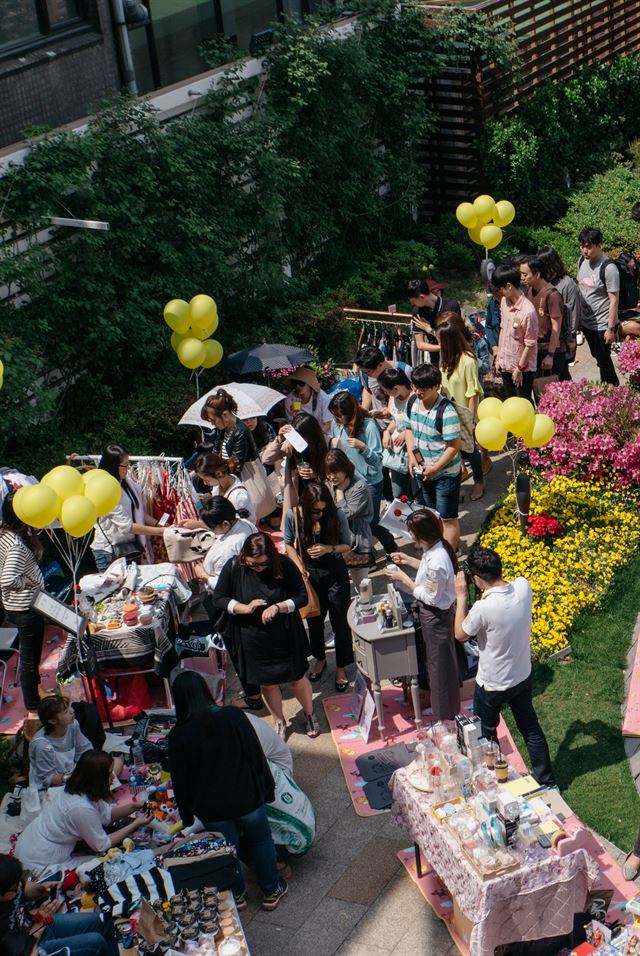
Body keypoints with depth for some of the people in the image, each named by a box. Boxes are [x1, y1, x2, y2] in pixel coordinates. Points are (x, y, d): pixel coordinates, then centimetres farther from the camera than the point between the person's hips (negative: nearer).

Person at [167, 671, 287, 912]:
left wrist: (187, 815, 7)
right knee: (260, 840, 24)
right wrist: (267, 788, 5)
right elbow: (257, 756, -10)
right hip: (246, 799, 0)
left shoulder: (178, 736, -18)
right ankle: (271, 891, 36)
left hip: (211, 808, 0)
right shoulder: (234, 717, -19)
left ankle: (237, 895, 42)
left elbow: (180, 781, -7)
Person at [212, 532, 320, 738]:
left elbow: (302, 597, -11)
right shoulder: (234, 568, -15)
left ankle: (309, 715, 41)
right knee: (267, 683, 16)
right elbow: (218, 599, -6)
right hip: (252, 640, 1)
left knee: (296, 679, 13)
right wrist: (244, 608, -22)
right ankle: (279, 723, 40)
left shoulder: (284, 565, -16)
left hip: (284, 636, -1)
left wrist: (278, 607, -28)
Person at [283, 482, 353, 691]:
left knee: (339, 622, 7)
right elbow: (288, 544, 0)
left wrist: (329, 549, -27)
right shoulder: (294, 517, -16)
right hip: (309, 575, 2)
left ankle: (341, 668, 25)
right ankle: (320, 659, 45)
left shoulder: (338, 516, -20)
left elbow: (347, 546, -8)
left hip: (335, 574, -2)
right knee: (314, 621, 20)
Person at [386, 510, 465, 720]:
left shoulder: (437, 560, -36)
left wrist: (404, 579, -20)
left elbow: (430, 596, -26)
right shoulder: (435, 547, -8)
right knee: (436, 659, 28)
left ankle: (444, 714, 30)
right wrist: (409, 561, 6)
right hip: (433, 614, 10)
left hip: (435, 617, -10)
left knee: (439, 662, 10)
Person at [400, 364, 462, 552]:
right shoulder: (412, 404, -5)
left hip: (446, 473, -7)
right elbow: (408, 429, 9)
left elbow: (454, 446, -23)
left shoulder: (446, 412, -26)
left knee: (447, 518, 4)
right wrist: (411, 455, -5)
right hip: (423, 470, 7)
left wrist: (435, 468, -22)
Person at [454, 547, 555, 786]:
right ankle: (546, 780, 35)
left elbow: (460, 634, -13)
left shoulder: (483, 608, -33)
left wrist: (461, 596, -9)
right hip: (523, 676, 6)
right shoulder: (523, 587, -17)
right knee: (530, 727, 23)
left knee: (485, 734, 19)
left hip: (492, 685, -5)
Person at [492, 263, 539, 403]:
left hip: (523, 367, -7)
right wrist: (498, 356, 11)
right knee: (510, 401, 20)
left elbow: (530, 344, -20)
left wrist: (520, 368, -15)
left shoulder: (528, 311, -27)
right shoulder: (504, 301, -4)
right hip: (506, 364, 7)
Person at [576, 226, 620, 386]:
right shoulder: (582, 261, 0)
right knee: (598, 357, 19)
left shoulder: (608, 269, -21)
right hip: (586, 322, 7)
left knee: (603, 360, 3)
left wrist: (611, 329, -19)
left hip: (603, 325, -7)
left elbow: (614, 300, -19)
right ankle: (613, 385, 36)